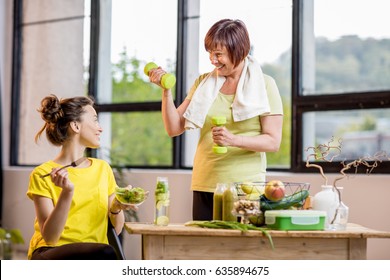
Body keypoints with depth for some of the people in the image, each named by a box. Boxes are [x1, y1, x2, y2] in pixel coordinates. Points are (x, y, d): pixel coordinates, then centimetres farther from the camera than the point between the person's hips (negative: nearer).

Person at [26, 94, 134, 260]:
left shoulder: (103, 168, 13)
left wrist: (116, 208, -6)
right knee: (105, 253, -35)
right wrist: (67, 192, -21)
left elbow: (115, 230, 15)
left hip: (93, 255, 4)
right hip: (50, 255, -4)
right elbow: (50, 237, -10)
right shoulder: (42, 174, -1)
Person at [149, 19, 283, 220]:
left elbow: (273, 142, -6)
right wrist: (166, 90, -6)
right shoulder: (204, 83, 10)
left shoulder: (264, 85, 0)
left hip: (246, 187, -3)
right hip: (205, 187, 3)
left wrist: (234, 140, -21)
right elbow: (174, 128, 6)